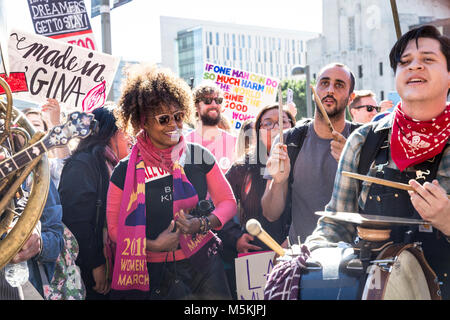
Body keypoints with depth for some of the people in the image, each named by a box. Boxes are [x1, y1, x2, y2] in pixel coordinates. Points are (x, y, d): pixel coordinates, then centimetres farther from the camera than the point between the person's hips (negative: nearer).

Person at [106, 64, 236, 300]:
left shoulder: (199, 156, -2)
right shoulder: (126, 171, -6)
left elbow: (228, 202, 6)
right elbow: (115, 227, 0)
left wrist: (203, 224, -13)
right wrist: (153, 245, -14)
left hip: (204, 265, 2)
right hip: (155, 272, -2)